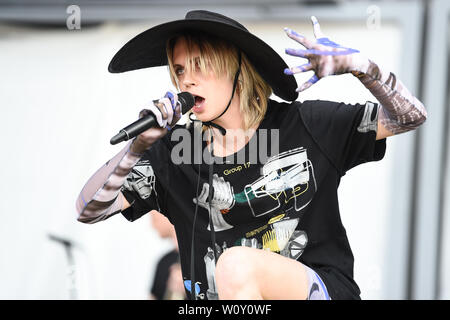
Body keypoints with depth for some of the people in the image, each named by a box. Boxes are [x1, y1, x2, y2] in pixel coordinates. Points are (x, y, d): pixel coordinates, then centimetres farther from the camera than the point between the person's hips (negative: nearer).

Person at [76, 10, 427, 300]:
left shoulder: (304, 126, 2)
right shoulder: (174, 153, 6)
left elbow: (410, 117, 3)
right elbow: (89, 210, 3)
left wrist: (358, 64, -14)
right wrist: (137, 147, -12)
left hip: (324, 290, -3)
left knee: (236, 263, -32)